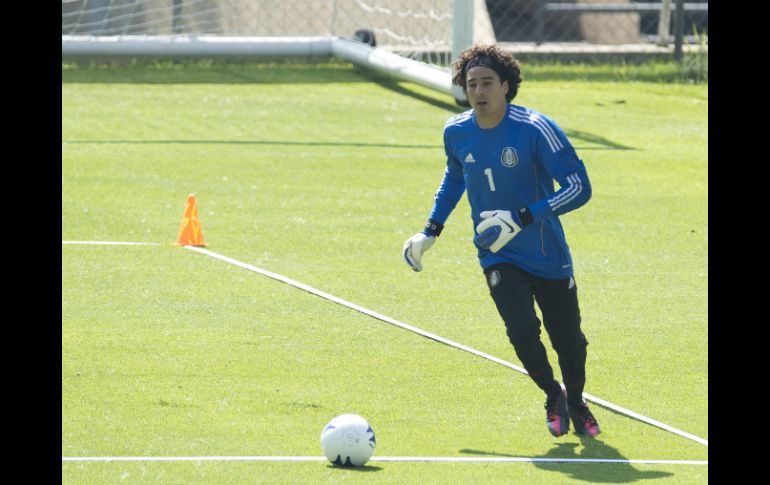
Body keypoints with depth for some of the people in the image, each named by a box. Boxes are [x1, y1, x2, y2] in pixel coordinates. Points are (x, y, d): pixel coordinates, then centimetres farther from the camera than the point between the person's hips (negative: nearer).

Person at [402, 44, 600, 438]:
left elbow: (579, 187, -22)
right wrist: (432, 229, 16)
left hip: (548, 254, -2)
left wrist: (523, 219, -30)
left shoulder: (536, 130, -20)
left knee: (569, 341, 2)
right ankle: (553, 396, 11)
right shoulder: (456, 133, -5)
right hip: (498, 257, 2)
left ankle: (576, 404, 36)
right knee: (522, 331, -19)